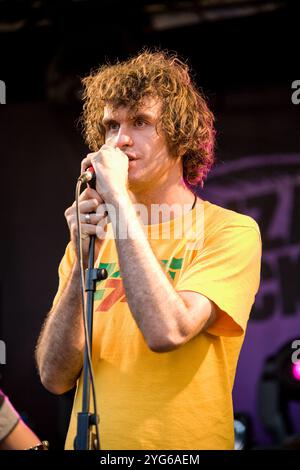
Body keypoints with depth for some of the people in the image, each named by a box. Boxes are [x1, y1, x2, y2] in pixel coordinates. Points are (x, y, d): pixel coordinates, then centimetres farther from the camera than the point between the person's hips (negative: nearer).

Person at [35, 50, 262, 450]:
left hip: (181, 446, -3)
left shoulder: (231, 232, -7)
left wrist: (118, 198, -19)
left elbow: (167, 332, -24)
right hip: (91, 439, 4)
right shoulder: (93, 237, 5)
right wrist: (82, 262, -14)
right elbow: (55, 377, -2)